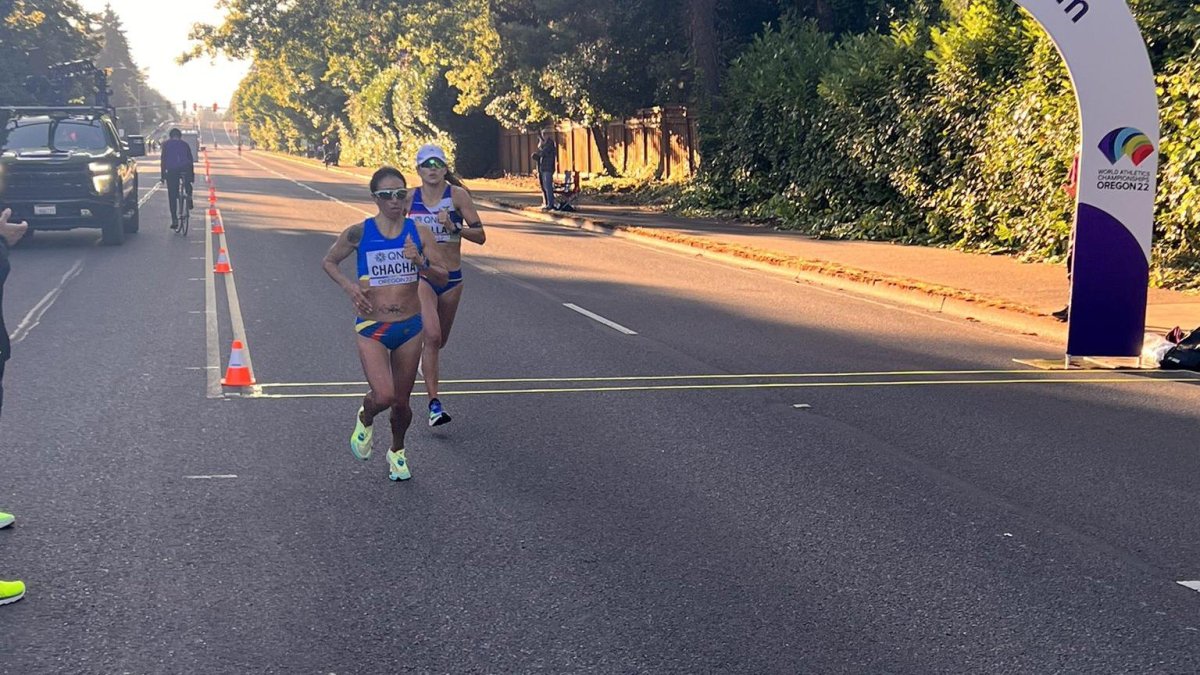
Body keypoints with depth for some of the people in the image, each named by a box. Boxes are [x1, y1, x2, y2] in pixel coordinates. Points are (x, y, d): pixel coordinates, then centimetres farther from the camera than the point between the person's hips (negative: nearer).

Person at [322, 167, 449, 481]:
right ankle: (364, 418, 19)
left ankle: (397, 452, 40)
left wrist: (419, 262, -20)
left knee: (401, 402, 11)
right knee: (383, 396, -18)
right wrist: (348, 286, -9)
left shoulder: (419, 233, -2)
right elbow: (328, 261, 9)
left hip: (409, 327, 2)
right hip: (371, 327, -2)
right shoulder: (360, 233, -6)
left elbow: (443, 277, -1)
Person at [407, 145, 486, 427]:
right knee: (432, 335, -21)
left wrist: (453, 226, -23)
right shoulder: (411, 198, -2)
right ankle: (434, 404, -17)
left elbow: (480, 235, -10)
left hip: (451, 277, 2)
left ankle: (428, 361, 55)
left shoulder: (458, 195, -6)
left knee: (439, 340, 18)